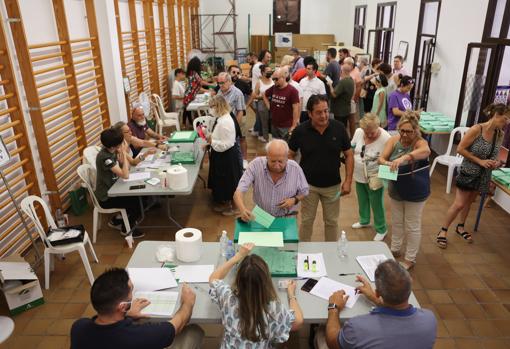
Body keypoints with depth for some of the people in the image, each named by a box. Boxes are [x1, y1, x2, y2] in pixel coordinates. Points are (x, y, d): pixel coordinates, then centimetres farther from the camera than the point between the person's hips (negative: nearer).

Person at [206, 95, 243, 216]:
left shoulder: (224, 122, -27)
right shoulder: (224, 118, 4)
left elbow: (226, 144, -28)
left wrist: (211, 141, -21)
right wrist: (210, 139, 6)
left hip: (225, 156, -10)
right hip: (223, 154, 10)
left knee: (225, 181, 7)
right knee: (222, 180, 22)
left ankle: (228, 205, 24)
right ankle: (224, 201, 39)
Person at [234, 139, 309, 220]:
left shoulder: (295, 168, -11)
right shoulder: (256, 164, -15)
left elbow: (304, 192, 7)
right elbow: (238, 192, -19)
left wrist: (295, 200, -14)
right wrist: (243, 210, -38)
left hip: (287, 219, 0)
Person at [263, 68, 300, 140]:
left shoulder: (292, 91, -14)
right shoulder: (273, 88, 2)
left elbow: (296, 108, -16)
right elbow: (264, 95, 23)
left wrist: (294, 126, -17)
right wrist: (268, 106, 9)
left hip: (286, 127, -6)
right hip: (274, 125, 6)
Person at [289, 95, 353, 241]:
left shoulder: (339, 128, -11)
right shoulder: (300, 131, -13)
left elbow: (348, 155, -2)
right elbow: (290, 155, -1)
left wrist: (348, 181, -6)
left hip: (333, 185, 1)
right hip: (308, 184, -1)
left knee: (332, 221, 16)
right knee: (307, 220, 13)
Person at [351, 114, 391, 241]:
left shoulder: (386, 139, -26)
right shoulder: (358, 132, -9)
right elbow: (352, 147, 8)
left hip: (374, 178, -5)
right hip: (359, 176, 6)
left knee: (376, 205, 10)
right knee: (362, 201, 25)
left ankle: (381, 229, 32)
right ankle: (364, 221, 51)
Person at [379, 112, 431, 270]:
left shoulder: (420, 142, -22)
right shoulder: (394, 140, -10)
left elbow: (425, 151, -45)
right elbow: (381, 158, -14)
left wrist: (403, 158, -61)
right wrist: (387, 163, -39)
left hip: (415, 193, -4)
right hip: (396, 190, 4)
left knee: (412, 226, 11)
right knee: (397, 222, 22)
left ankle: (410, 259, 29)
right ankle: (395, 249, 44)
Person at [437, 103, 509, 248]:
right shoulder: (477, 129, -20)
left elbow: (493, 154, 14)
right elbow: (460, 149, -17)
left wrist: (496, 163, -8)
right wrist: (480, 161, -20)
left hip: (483, 176, 6)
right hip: (469, 173, -5)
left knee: (469, 202, 20)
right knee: (459, 204, -4)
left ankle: (460, 227, 39)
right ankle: (443, 231, 12)